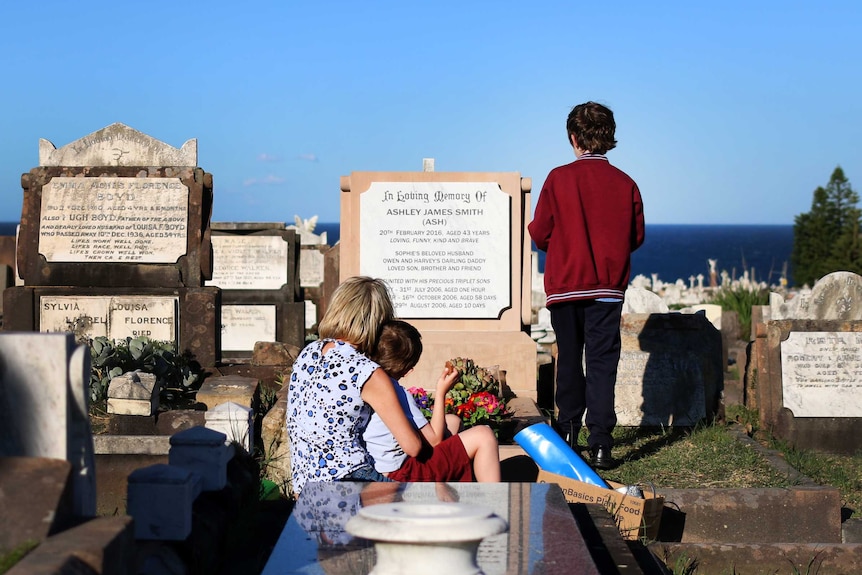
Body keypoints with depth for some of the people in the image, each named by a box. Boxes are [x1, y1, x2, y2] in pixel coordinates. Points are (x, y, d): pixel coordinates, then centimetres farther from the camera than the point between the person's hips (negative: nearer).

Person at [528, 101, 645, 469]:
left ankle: (568, 433, 23)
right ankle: (600, 445, -9)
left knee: (569, 359, 15)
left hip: (564, 284, 0)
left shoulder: (558, 179, -7)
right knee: (602, 363, -1)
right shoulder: (625, 184, -2)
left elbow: (540, 234, -2)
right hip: (608, 287, 0)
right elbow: (636, 237, 7)